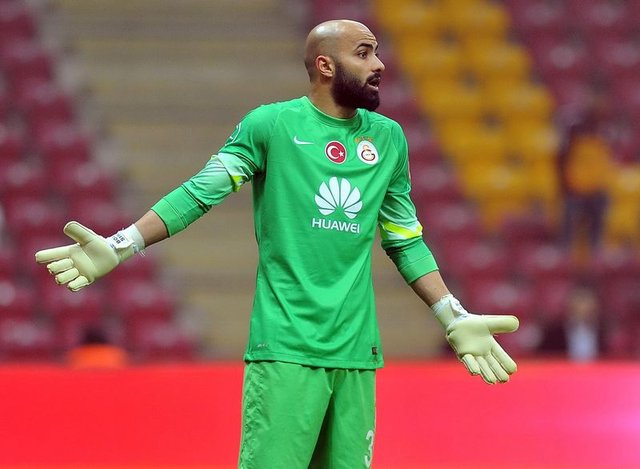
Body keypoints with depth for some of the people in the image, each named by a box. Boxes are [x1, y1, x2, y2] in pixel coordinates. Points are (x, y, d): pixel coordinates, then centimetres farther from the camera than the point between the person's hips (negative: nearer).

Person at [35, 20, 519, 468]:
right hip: (285, 348, -4)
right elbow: (200, 192, -2)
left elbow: (405, 243, 20)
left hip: (357, 352, 4)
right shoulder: (271, 124, 1)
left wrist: (455, 319, 16)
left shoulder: (388, 138, 14)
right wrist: (119, 247, -12)